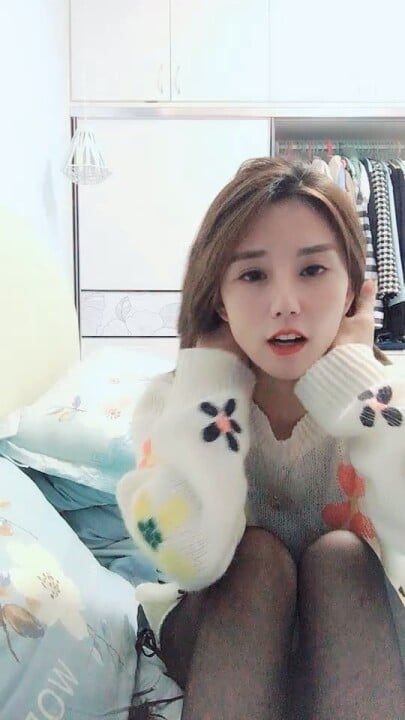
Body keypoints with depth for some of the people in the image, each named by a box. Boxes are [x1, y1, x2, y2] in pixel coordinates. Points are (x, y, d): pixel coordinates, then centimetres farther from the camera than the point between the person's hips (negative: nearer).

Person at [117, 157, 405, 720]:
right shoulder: (175, 399, -19)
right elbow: (191, 557, -38)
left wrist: (350, 367, -28)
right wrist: (215, 367, -28)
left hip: (358, 644, 1)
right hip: (211, 633, 0)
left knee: (341, 554, -29)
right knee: (258, 554, -30)